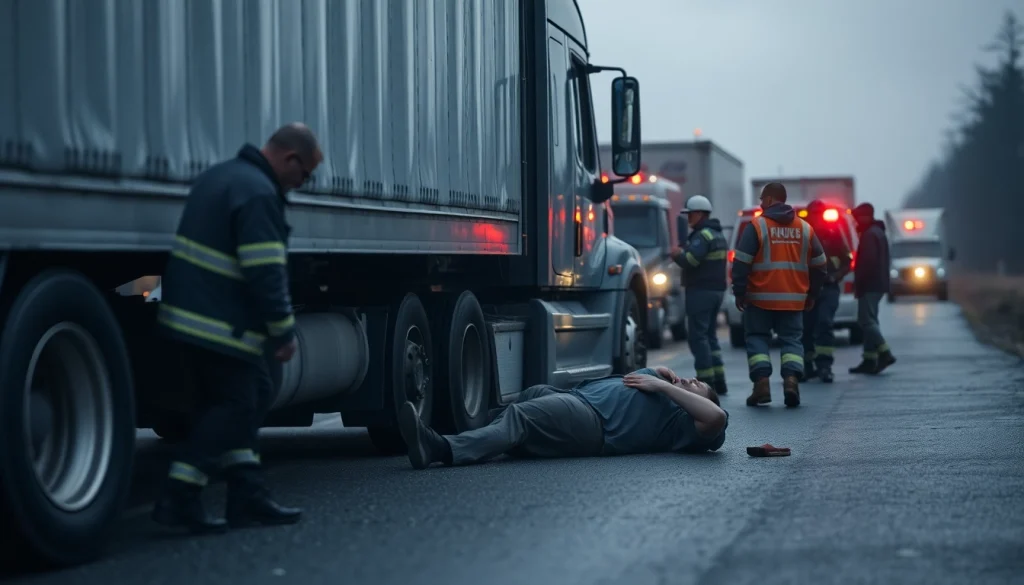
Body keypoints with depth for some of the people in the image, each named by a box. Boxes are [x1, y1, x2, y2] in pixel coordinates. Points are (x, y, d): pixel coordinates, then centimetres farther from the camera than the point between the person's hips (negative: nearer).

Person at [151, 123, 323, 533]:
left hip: (189, 312, 10)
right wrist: (284, 332, -14)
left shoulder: (221, 176, 18)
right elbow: (265, 271, -22)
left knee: (253, 393, 15)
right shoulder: (259, 194, -17)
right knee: (232, 404, -4)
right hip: (220, 325, -10)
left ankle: (247, 495, 15)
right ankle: (178, 498, -6)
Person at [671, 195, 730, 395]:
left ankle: (706, 381, -10)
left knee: (698, 336, -7)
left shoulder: (702, 235, -15)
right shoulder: (718, 235, 18)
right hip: (717, 289, 10)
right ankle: (718, 381, 13)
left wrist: (677, 255, -4)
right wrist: (683, 254, 10)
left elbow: (690, 260, -25)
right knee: (710, 335, 15)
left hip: (701, 291, -10)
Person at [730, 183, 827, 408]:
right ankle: (792, 378, -14)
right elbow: (818, 264, 13)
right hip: (794, 299, 3)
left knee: (757, 338, 8)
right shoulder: (804, 228, 8)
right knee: (792, 339, 8)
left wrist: (739, 292, -3)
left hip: (761, 298, -3)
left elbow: (741, 262, -10)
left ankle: (761, 383, -7)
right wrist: (811, 294, 21)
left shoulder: (757, 226, -7)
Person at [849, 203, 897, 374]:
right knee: (868, 321, 10)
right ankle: (870, 360, 8)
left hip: (870, 285, -11)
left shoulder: (870, 235, -13)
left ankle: (885, 353, -20)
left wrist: (859, 283, -17)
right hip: (878, 284, 11)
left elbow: (868, 261, -22)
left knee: (866, 320, -12)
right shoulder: (878, 232, 20)